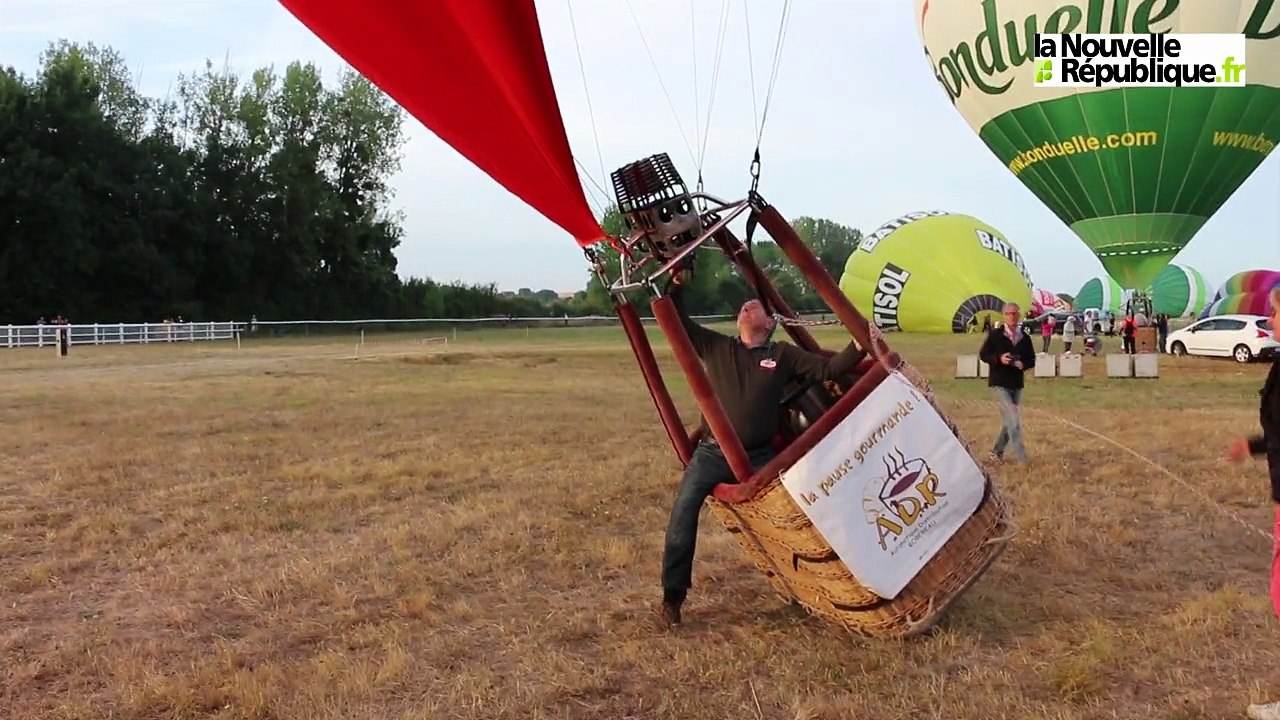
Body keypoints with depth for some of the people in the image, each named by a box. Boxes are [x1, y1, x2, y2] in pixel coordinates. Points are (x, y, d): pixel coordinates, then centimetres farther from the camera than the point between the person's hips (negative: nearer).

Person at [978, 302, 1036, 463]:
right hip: (1000, 383, -5)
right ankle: (1021, 458, -11)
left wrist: (1023, 364, -11)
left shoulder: (1025, 338, 6)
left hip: (1017, 384, 5)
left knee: (1008, 420, 13)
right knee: (1013, 420, -13)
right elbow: (983, 354, -1)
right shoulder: (995, 335, -5)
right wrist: (999, 359, -19)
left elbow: (1032, 360, 12)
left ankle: (997, 451, 30)